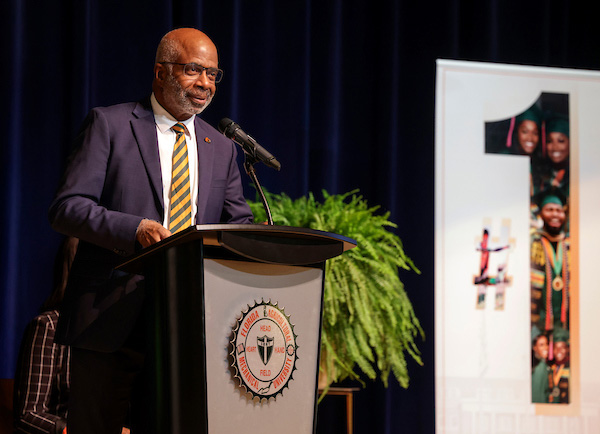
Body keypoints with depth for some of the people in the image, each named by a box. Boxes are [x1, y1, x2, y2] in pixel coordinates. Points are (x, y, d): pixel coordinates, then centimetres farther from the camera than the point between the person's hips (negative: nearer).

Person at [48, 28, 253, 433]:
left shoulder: (221, 148, 16)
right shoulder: (109, 124, 1)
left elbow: (238, 225, 16)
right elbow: (67, 207, -7)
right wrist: (135, 229, -23)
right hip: (110, 322, -4)